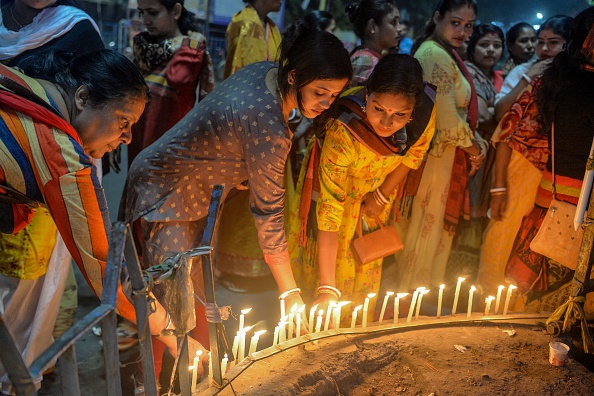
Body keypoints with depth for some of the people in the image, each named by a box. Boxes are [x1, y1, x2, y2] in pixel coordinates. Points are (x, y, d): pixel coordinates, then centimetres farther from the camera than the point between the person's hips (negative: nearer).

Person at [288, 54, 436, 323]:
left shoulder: (427, 108, -31)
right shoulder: (343, 133, -43)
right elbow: (330, 209, -41)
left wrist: (382, 196, -8)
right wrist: (327, 288, -43)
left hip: (377, 190, 4)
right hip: (337, 187, -4)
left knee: (367, 271, 17)